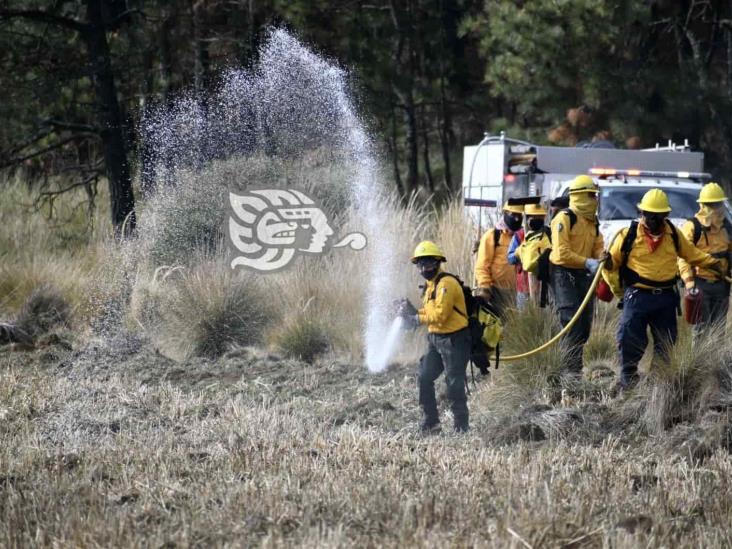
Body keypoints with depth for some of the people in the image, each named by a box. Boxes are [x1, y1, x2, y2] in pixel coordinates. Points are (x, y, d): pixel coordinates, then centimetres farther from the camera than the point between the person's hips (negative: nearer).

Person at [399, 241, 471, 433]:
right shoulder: (431, 285, 15)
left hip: (454, 340, -10)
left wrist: (416, 319, -16)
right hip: (436, 339, 10)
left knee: (454, 383, -6)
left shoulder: (446, 283, -16)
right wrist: (412, 313, 0)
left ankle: (461, 426, 1)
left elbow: (440, 315, -22)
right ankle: (431, 421, 15)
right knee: (425, 378, 7)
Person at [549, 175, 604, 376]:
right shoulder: (564, 219, -13)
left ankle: (575, 365, 19)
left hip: (584, 276, 9)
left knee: (584, 325, 10)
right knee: (572, 323, -15)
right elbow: (561, 253, -19)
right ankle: (569, 369, -15)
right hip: (564, 275, -9)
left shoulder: (592, 221, 15)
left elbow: (598, 247, 14)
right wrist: (587, 263, -24)